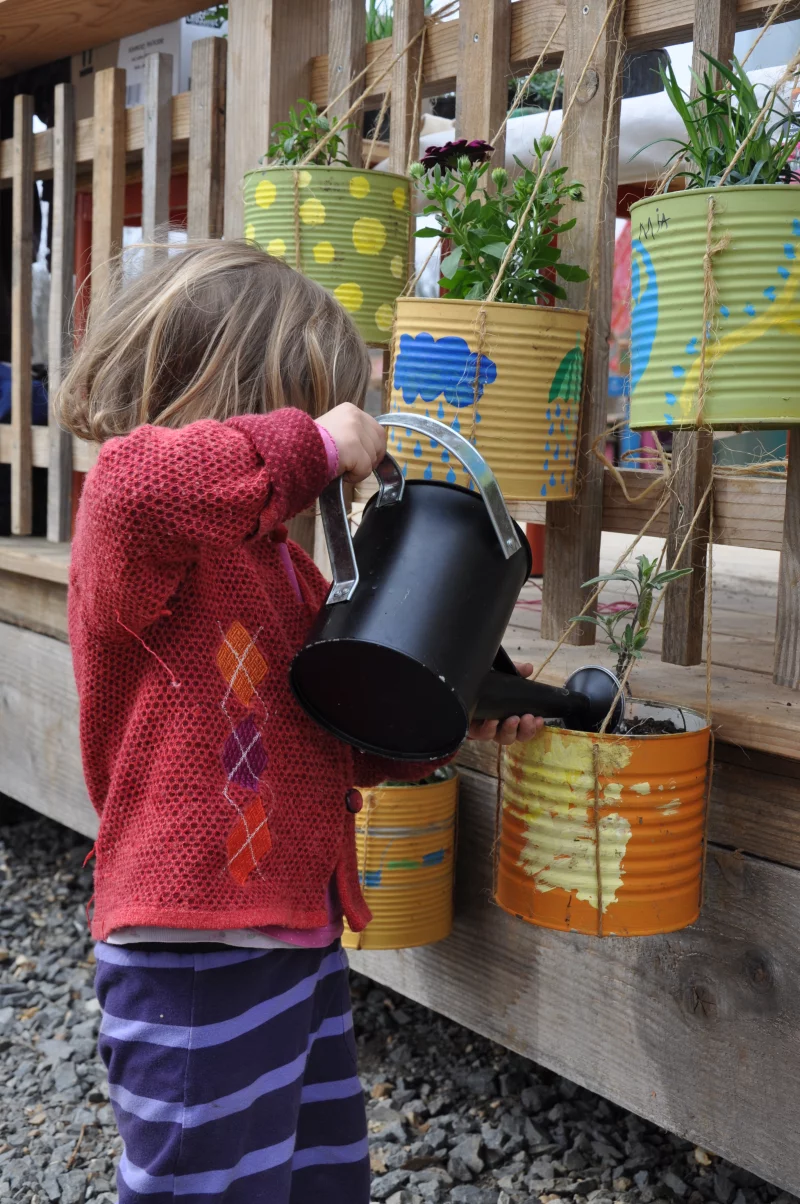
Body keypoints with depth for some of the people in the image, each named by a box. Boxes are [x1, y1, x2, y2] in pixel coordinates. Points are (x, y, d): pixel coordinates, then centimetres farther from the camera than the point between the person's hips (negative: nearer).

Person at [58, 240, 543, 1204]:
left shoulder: (283, 562, 13)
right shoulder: (133, 542, -15)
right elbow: (132, 483, -43)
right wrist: (309, 445, -31)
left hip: (299, 938, 9)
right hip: (195, 962, -9)